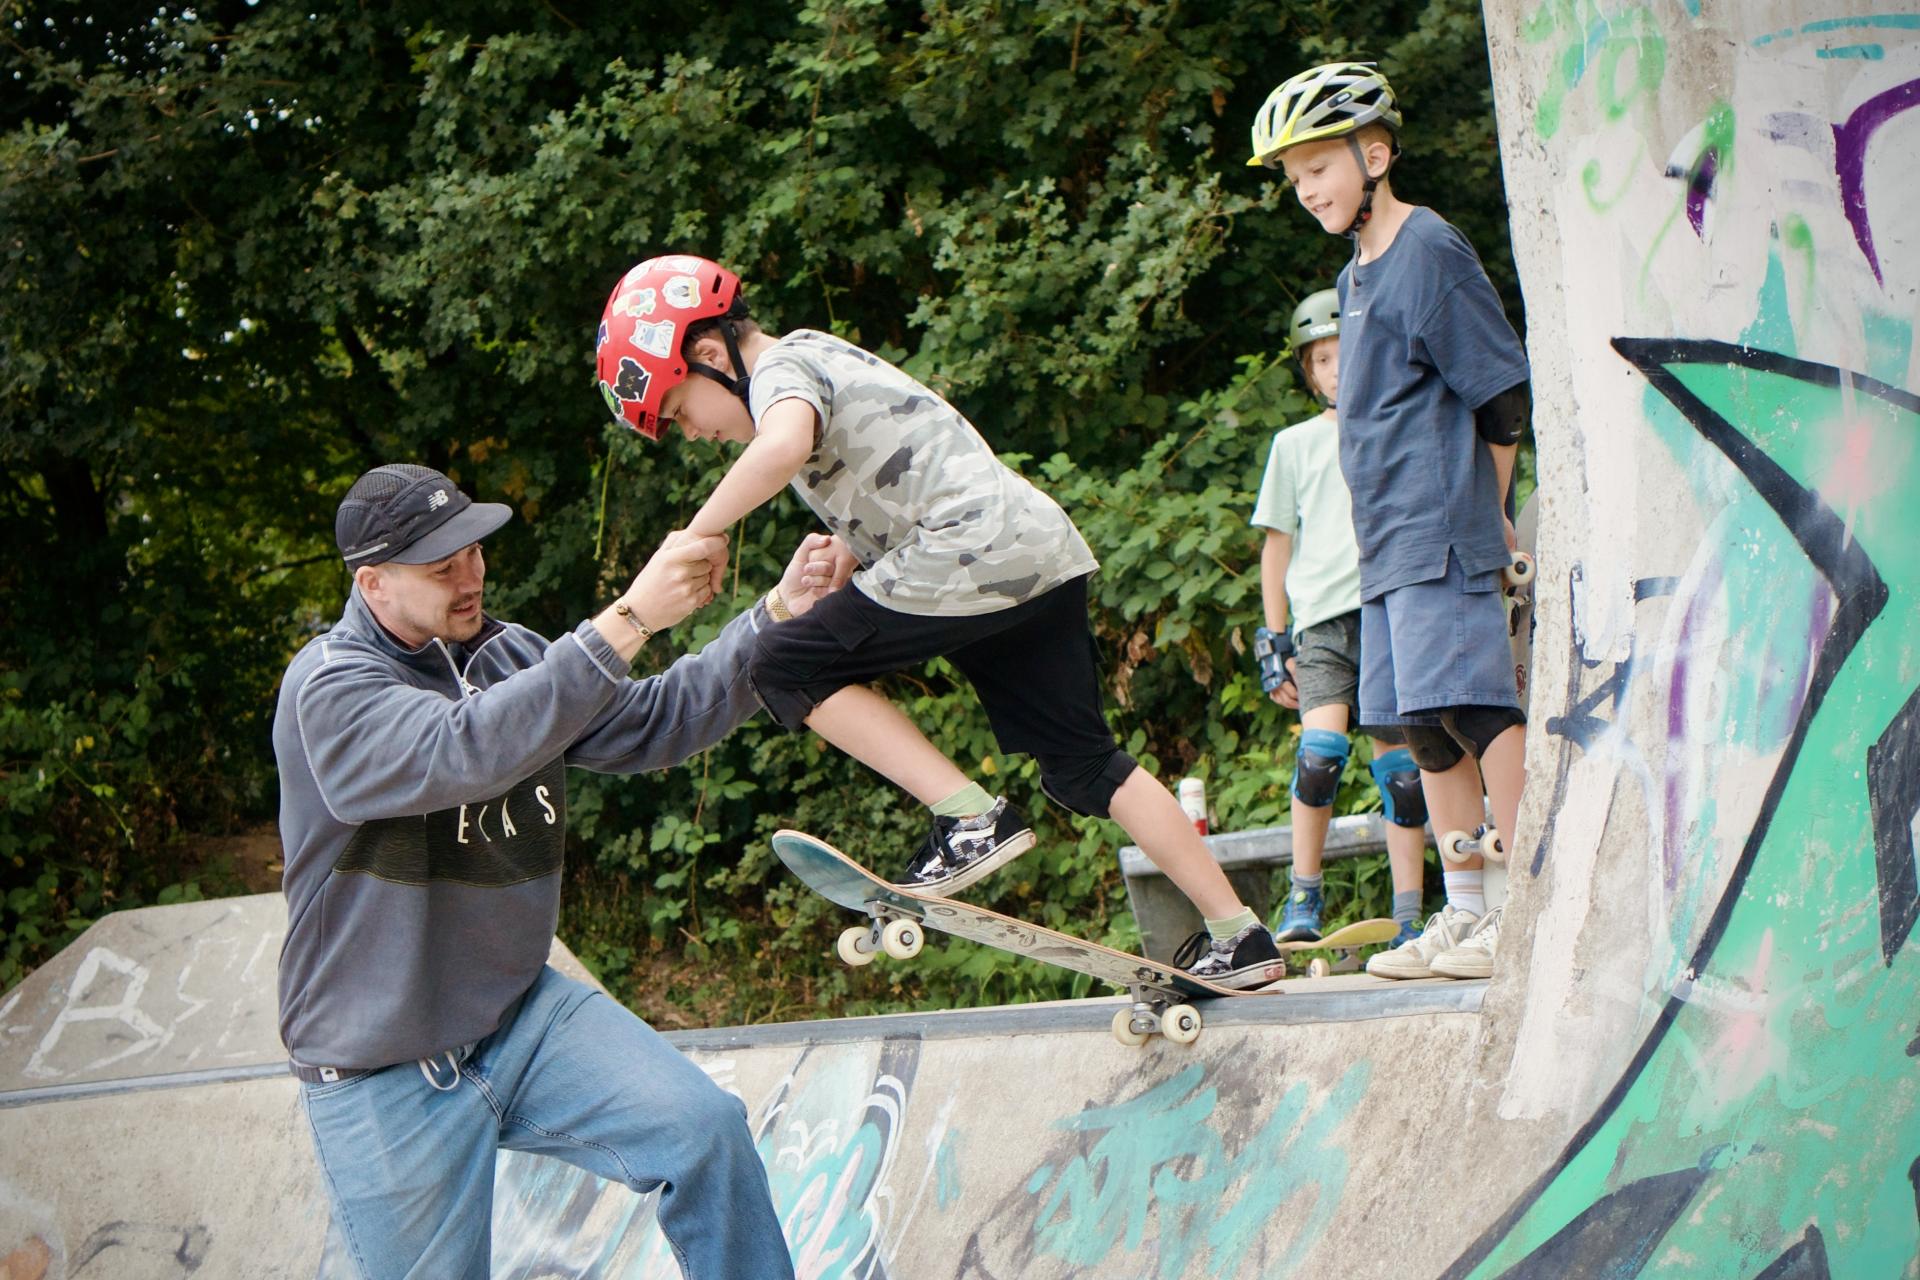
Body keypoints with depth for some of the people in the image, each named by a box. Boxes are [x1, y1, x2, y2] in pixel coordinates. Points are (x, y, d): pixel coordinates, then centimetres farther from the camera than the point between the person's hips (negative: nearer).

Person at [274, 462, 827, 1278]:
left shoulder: (503, 655, 6)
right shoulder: (330, 687, -18)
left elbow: (651, 721, 1)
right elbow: (468, 750, -36)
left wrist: (780, 616, -13)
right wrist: (629, 620, -42)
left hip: (520, 1015, 6)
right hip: (386, 1079, -6)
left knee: (705, 1128, -13)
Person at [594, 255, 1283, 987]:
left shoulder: (780, 369, -4)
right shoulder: (821, 358, 26)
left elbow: (783, 445, -29)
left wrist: (697, 535, -18)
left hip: (975, 553, -10)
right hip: (1046, 554, 10)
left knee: (787, 669, -4)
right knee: (1084, 768, 14)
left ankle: (970, 818, -10)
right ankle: (1238, 935, 14)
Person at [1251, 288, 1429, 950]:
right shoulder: (1296, 444, 15)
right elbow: (1277, 546, 15)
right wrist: (1274, 644, 8)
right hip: (1323, 620, 0)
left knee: (1400, 768, -4)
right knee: (1321, 748, -20)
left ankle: (1407, 917, 2)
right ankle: (1303, 899, -10)